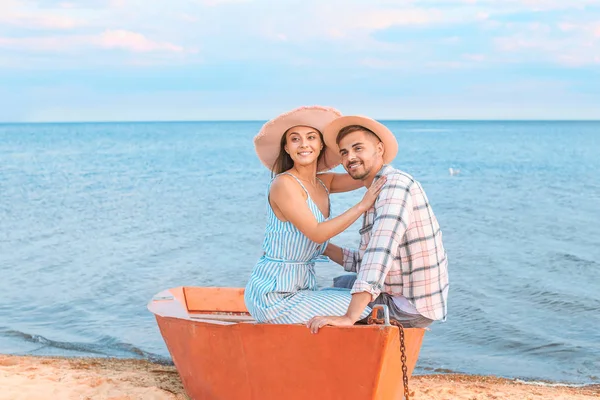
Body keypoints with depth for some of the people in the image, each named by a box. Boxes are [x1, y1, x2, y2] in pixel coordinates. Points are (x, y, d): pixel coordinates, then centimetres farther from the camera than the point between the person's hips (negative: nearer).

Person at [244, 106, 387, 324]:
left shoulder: (323, 183, 8)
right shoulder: (284, 184, -15)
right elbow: (317, 233, -20)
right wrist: (362, 205, -19)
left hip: (300, 287, 8)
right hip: (273, 294, -8)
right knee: (364, 311, -10)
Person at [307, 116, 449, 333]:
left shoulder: (395, 184, -20)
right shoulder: (378, 191, 12)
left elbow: (380, 254, -34)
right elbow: (364, 261, 16)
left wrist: (349, 317, -41)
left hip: (411, 307, -9)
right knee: (342, 282, 28)